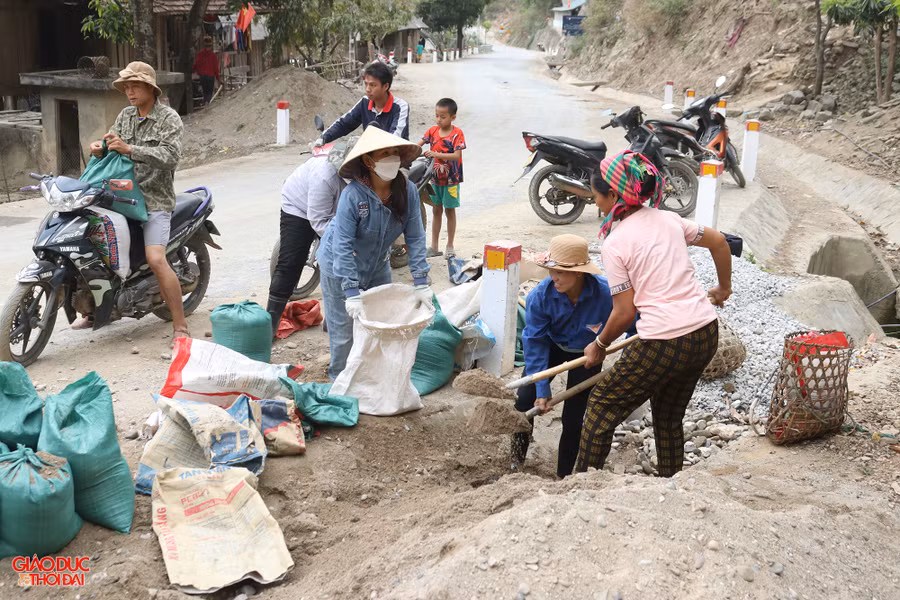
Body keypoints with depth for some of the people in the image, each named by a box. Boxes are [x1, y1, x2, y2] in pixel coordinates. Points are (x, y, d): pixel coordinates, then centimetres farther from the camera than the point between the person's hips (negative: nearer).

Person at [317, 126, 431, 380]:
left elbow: (415, 237, -13)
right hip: (339, 266, -5)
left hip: (377, 264, 5)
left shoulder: (408, 191, -18)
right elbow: (342, 245, -31)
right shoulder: (353, 195, -31)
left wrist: (421, 282, -17)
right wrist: (352, 292, -35)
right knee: (344, 330, 2)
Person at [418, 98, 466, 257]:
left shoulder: (457, 133, -14)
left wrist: (436, 154, -33)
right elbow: (419, 143, -6)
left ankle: (450, 246, 17)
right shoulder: (433, 131, 1)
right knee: (436, 211, 11)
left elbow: (456, 155, -23)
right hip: (435, 178, 4)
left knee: (450, 211, 7)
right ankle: (434, 246, 18)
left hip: (451, 179, -4)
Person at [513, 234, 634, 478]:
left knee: (572, 418, -5)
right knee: (524, 401, -8)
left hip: (586, 354, -1)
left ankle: (564, 475, 15)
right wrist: (542, 390, -23)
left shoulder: (605, 293, -36)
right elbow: (536, 342, -23)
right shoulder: (541, 295, -31)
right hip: (552, 347, 1)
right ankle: (516, 462, 14)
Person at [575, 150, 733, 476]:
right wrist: (723, 289, 32)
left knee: (603, 404, 10)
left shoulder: (615, 243, -9)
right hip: (707, 333, 7)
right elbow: (719, 242, 18)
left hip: (665, 343, -7)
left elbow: (625, 312, -8)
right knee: (669, 419, 22)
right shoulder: (668, 219, 8)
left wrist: (599, 346, 8)